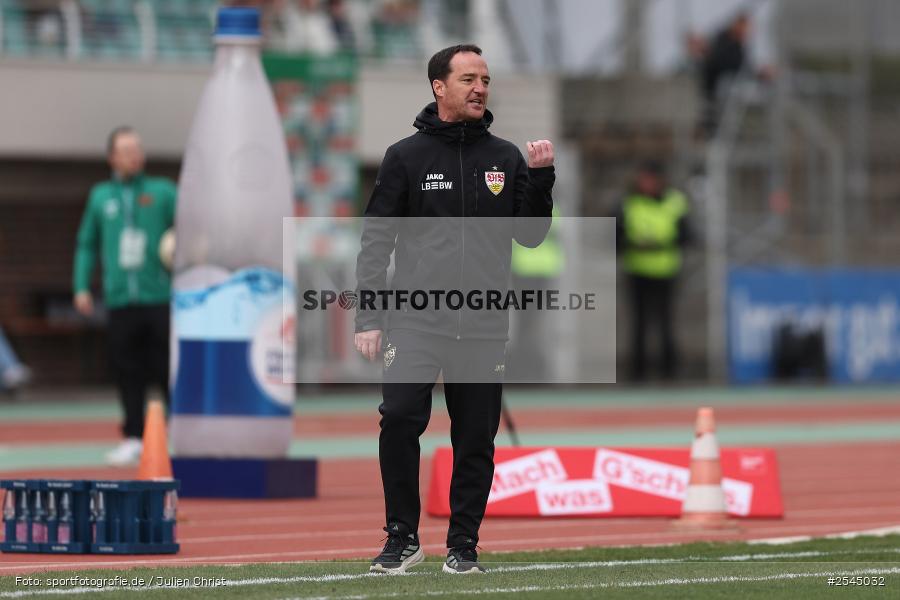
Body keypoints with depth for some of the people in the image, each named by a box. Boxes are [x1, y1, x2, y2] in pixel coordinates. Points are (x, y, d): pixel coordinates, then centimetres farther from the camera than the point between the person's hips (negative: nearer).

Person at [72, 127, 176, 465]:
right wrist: (81, 287, 10)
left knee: (169, 369, -6)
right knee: (128, 372, 2)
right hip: (120, 300, 2)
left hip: (160, 298, -2)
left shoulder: (163, 192, 7)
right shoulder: (100, 196, 14)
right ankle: (133, 440, 8)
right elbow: (87, 244, 19)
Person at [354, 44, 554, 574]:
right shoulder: (407, 157, 4)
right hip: (416, 321, -2)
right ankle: (403, 538, -6)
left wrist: (541, 178, -5)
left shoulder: (506, 158, 10)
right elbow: (376, 242, 3)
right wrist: (369, 319, -3)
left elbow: (530, 235, 9)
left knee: (477, 440, 3)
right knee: (400, 417, -17)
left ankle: (464, 545, 14)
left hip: (485, 326, 2)